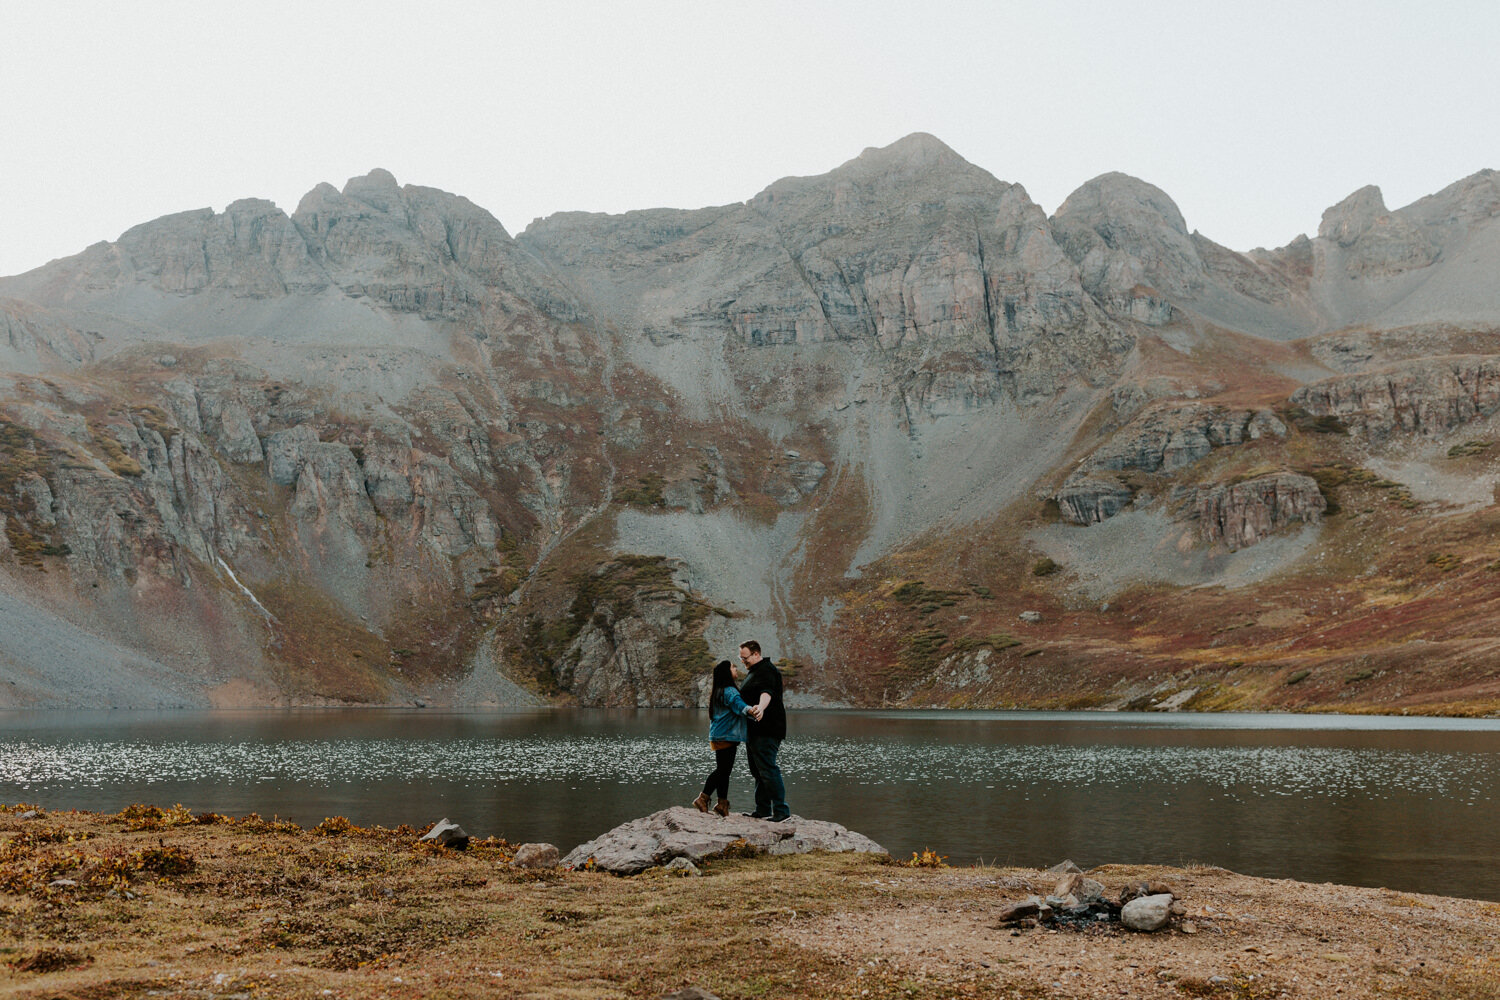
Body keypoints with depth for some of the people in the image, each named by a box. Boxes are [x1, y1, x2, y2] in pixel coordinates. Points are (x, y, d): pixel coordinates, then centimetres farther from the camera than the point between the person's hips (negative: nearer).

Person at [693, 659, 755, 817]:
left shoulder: (718, 692, 18)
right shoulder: (729, 691, -14)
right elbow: (738, 705, -34)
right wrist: (751, 710, -52)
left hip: (720, 737, 10)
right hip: (725, 736, -10)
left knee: (724, 770, 10)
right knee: (723, 770, -7)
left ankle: (722, 804, 11)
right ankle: (703, 798, -5)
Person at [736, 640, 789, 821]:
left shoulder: (766, 670, -15)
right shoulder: (756, 671, 20)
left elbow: (766, 692, -36)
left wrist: (761, 707, -54)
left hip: (765, 731, -11)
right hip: (755, 731, 11)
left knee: (767, 770, -14)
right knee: (758, 772, 14)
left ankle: (781, 811, -13)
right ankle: (762, 810, 20)